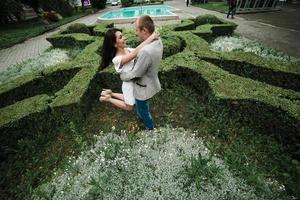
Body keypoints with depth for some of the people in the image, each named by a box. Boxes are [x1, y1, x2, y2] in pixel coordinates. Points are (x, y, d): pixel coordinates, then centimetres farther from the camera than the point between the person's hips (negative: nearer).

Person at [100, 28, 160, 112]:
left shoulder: (128, 50, -6)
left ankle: (110, 93, 39)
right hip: (129, 84, -7)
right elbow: (135, 53, -44)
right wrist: (151, 37, -44)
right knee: (129, 107, 18)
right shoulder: (117, 59, -31)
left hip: (136, 81, 7)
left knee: (128, 100, 31)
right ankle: (108, 98, 29)